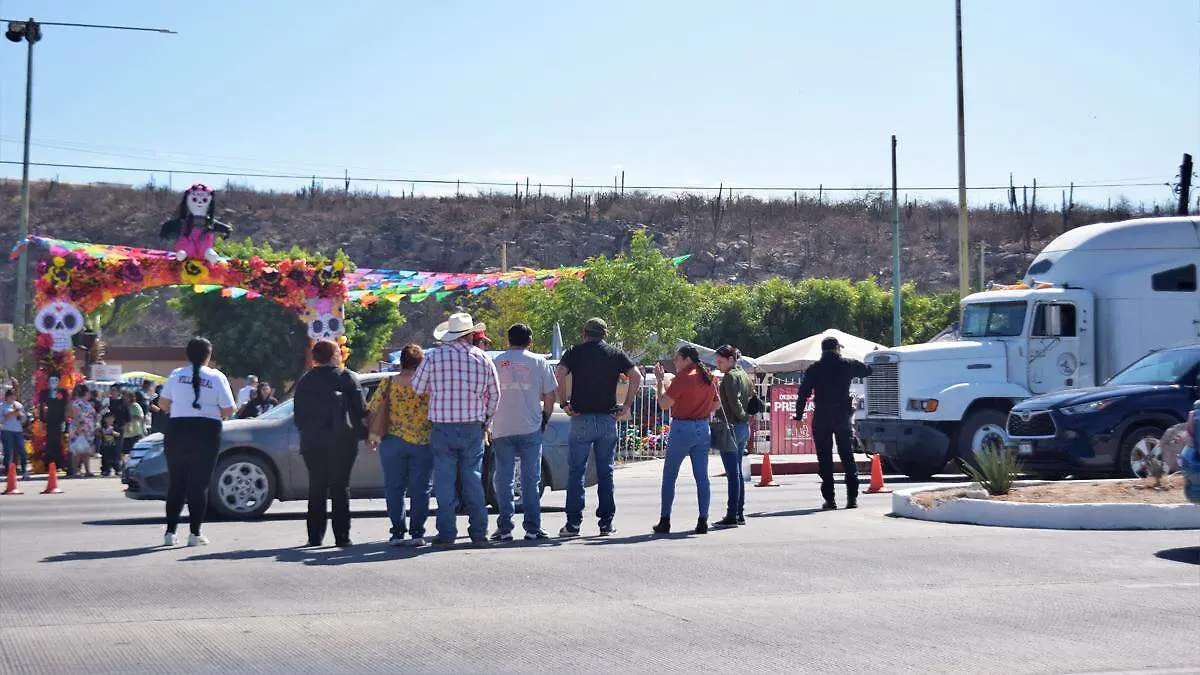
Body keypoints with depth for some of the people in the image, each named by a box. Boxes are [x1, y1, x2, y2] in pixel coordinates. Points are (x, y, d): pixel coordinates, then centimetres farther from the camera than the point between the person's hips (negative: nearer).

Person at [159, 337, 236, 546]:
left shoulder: (176, 375, 5)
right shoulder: (217, 377, -1)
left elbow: (163, 404, 9)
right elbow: (228, 409, -4)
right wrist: (219, 415, 17)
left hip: (177, 431, 2)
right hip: (207, 433, -2)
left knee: (175, 483, 9)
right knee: (199, 484, 2)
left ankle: (170, 531, 6)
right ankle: (195, 533, 0)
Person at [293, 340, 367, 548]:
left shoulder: (304, 381, 8)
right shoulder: (348, 377, -3)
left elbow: (298, 415, 10)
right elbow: (360, 409, -4)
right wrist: (364, 433, 8)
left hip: (312, 443, 3)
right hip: (341, 442, -3)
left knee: (316, 489, 9)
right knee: (340, 488, 1)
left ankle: (315, 537, 7)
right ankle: (342, 537, -2)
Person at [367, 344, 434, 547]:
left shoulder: (388, 383, -1)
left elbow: (372, 410, 0)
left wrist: (371, 435, 12)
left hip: (393, 443, 1)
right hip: (423, 443, -1)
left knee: (394, 488, 9)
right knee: (419, 489, 5)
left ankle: (397, 532, 8)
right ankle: (417, 533, 2)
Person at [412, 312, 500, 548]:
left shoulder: (434, 357, -4)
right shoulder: (482, 358, 2)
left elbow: (416, 388, 3)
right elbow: (495, 395, 9)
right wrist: (486, 421, 22)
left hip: (442, 428, -1)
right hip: (473, 428, 2)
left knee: (445, 482, 4)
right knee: (474, 481, 8)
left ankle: (447, 534, 4)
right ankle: (478, 533, 10)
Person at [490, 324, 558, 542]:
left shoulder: (496, 363, 5)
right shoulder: (539, 362, 3)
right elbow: (549, 395, 2)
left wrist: (488, 425, 15)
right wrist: (545, 419, 15)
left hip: (502, 430, 0)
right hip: (531, 429, 0)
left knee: (503, 479, 5)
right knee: (531, 479, 5)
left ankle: (504, 528, 3)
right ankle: (532, 528, 4)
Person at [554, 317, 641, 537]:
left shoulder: (575, 352, 4)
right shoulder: (616, 354, 8)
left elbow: (558, 375, -11)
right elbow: (637, 377, -3)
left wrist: (563, 403, -4)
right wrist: (627, 405, 1)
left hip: (581, 418, -1)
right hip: (608, 419, 2)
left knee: (576, 471, 3)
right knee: (605, 472, 8)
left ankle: (573, 523, -1)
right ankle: (606, 523, 7)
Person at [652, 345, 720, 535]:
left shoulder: (683, 378, -13)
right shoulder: (708, 378, 8)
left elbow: (664, 404, -13)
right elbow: (717, 403, 18)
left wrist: (659, 380, -5)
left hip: (682, 428, -6)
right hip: (703, 429, 6)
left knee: (669, 476, 4)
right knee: (702, 477, 6)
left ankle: (665, 521, 3)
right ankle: (703, 521, 2)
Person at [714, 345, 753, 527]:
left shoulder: (730, 376, -12)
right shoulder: (744, 375, 15)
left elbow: (734, 402, -20)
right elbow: (753, 399, 17)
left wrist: (743, 416, -7)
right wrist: (747, 416, 11)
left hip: (731, 427, -9)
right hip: (744, 428, 9)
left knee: (732, 473, -8)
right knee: (738, 472, 14)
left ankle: (732, 516, -6)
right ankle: (740, 514, 17)